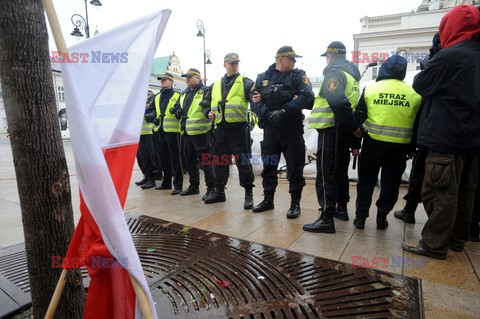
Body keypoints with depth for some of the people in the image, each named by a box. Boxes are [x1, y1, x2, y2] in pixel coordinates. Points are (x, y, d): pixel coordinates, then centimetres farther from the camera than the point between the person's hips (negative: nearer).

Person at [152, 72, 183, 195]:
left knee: (175, 158, -5)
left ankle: (178, 185, -1)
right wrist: (154, 118, 6)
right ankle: (166, 182, 24)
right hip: (160, 130, 7)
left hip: (172, 130, -7)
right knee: (164, 157, 13)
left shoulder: (177, 96, -1)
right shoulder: (157, 97, 17)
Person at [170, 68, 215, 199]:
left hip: (199, 131, -8)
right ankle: (194, 186, 28)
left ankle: (211, 188, 4)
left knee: (205, 161, -5)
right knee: (189, 160, 15)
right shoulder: (184, 93, 19)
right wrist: (178, 111, 3)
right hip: (187, 131, 8)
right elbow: (176, 107, 24)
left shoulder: (205, 91, -5)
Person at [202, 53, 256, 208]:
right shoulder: (215, 85, 18)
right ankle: (219, 191, 26)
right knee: (220, 161, 12)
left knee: (243, 161, -3)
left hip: (239, 127, -5)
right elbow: (207, 103, 25)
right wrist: (209, 112, 5)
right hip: (220, 128, 5)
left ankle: (248, 194, 8)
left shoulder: (245, 82, 2)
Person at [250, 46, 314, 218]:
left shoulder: (298, 76, 1)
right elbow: (254, 100, 1)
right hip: (270, 128, 3)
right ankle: (268, 200, 27)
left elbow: (307, 97, -15)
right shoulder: (263, 77, 9)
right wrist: (267, 113, -16)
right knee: (268, 165, 11)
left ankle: (295, 203, 15)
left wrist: (283, 111, -22)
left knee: (294, 167, 1)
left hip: (292, 128, -3)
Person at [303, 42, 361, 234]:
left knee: (326, 172, -8)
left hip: (332, 129, -10)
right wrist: (353, 127, 11)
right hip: (344, 130, 10)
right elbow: (353, 103, 16)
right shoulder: (351, 74, 21)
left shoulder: (334, 72, -9)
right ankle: (341, 208, 30)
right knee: (340, 170, 18)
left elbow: (339, 102, -24)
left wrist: (352, 127, -18)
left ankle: (326, 219, -8)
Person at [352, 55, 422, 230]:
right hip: (400, 146, 1)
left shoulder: (370, 89, -3)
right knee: (391, 183, 12)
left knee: (366, 180, 10)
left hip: (373, 142, -1)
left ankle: (360, 216, 13)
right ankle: (381, 218, 19)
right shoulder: (414, 93, 2)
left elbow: (359, 117, -1)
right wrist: (411, 148, 15)